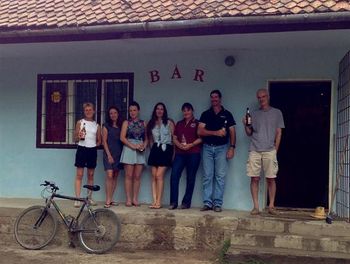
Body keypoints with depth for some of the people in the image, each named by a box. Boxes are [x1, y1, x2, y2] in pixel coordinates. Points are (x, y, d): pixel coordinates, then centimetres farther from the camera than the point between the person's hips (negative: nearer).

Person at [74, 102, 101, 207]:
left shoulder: (96, 125, 9)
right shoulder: (80, 122, 3)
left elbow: (99, 141, 14)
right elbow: (76, 137, 4)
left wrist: (95, 145, -1)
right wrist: (79, 136, -15)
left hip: (92, 150, 3)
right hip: (82, 149, -2)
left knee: (91, 175, 8)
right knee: (79, 175, -4)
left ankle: (89, 197, 17)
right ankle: (77, 199, -5)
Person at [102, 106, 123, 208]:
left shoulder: (121, 126, 13)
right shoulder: (106, 126, 2)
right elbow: (104, 141, -2)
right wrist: (109, 155, -10)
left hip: (118, 154, 4)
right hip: (109, 153, -4)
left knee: (115, 177, 5)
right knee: (109, 176, -13)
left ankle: (111, 199, 12)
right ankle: (108, 200, -12)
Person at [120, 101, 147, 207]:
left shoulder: (143, 123, 12)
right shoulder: (126, 123, 5)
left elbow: (146, 138, 13)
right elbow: (122, 137, -3)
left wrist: (144, 146, -7)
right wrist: (133, 146, -13)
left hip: (140, 151, 2)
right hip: (129, 150, -2)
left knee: (137, 176, 2)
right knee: (129, 176, -3)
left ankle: (135, 199, 8)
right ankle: (128, 199, 1)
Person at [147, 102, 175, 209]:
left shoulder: (169, 123, 2)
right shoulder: (151, 123, 13)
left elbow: (174, 138, 0)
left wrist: (173, 153, -4)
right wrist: (152, 148, 11)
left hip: (166, 149, -4)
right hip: (155, 150, 4)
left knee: (159, 175, -12)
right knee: (154, 176, -1)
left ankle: (159, 202, -10)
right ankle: (154, 201, 0)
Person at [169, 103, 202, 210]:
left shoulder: (197, 123, 6)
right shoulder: (179, 124, 20)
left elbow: (201, 138, -3)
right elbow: (174, 138, 15)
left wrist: (191, 145, -15)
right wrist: (179, 144, -6)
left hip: (193, 154, -3)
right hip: (180, 153, 4)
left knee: (190, 178, 0)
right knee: (174, 175, -9)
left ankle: (186, 202, 8)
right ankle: (173, 202, -4)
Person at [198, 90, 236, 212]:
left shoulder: (227, 114, 7)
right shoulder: (205, 114, 8)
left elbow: (232, 132, 4)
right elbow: (200, 131, -2)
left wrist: (232, 147, -6)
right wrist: (216, 132, -13)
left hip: (221, 148, -1)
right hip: (207, 148, 1)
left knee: (220, 176, -2)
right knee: (207, 176, 1)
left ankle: (217, 203, 2)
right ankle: (207, 203, 5)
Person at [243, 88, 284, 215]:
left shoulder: (276, 113, 10)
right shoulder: (254, 114, 14)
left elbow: (279, 133, 7)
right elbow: (249, 133, 15)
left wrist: (275, 150, 1)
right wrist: (246, 125, -6)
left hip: (269, 151, -2)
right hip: (254, 151, 2)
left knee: (271, 179, -2)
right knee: (254, 178, -2)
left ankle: (271, 206, 6)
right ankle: (256, 206, 3)